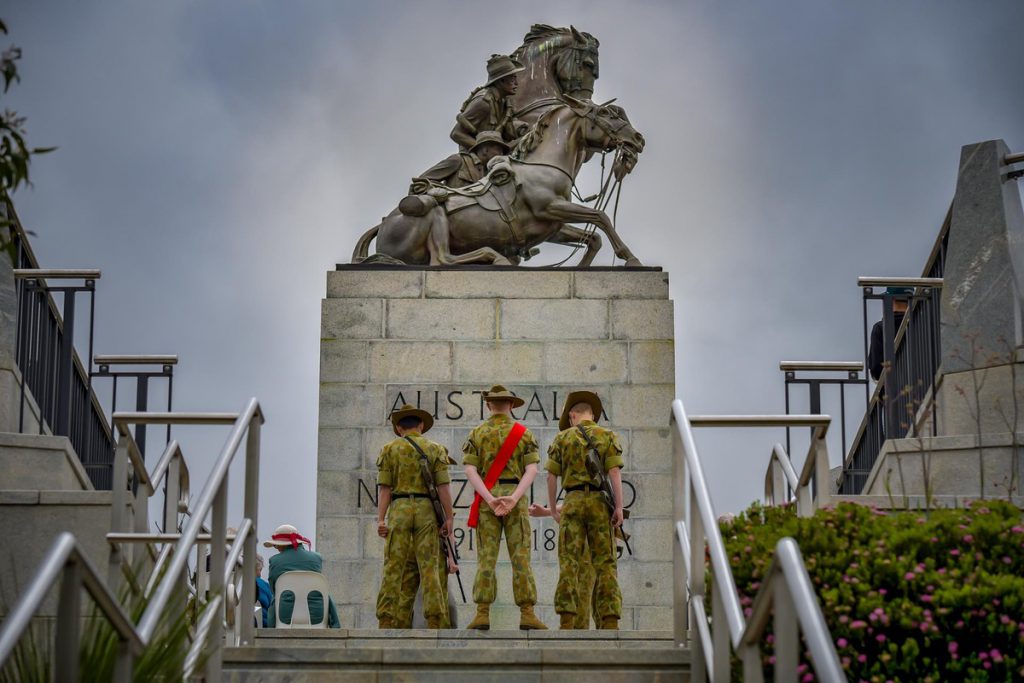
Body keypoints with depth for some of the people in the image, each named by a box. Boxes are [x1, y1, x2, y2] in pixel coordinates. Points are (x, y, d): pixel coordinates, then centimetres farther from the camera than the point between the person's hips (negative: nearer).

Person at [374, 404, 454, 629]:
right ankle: (433, 621, -5)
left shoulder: (390, 449, 7)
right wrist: (448, 518, -2)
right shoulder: (435, 449, 7)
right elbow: (443, 486, -3)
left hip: (399, 510, 0)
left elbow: (385, 487, 0)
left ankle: (386, 621, -4)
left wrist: (381, 519, -3)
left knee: (393, 568, 0)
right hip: (426, 509, 0)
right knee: (429, 567, 1)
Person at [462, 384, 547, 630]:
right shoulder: (523, 433, 5)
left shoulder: (477, 433, 6)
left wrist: (490, 499, -13)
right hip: (516, 498, 0)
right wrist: (513, 498, -14)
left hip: (486, 500, 0)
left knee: (486, 558, 0)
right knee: (520, 557, -1)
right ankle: (527, 615, -6)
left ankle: (483, 615, -7)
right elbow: (532, 469, -7)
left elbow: (470, 470, -6)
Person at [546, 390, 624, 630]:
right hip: (599, 502, 0)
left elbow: (551, 476, 4)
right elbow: (614, 472, -6)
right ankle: (610, 621, -7)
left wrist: (553, 509, 12)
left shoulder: (563, 437, 8)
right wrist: (619, 507, -9)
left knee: (569, 562, 0)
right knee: (605, 563, 1)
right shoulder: (608, 436, 6)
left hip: (573, 502, 0)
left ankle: (567, 622, -8)